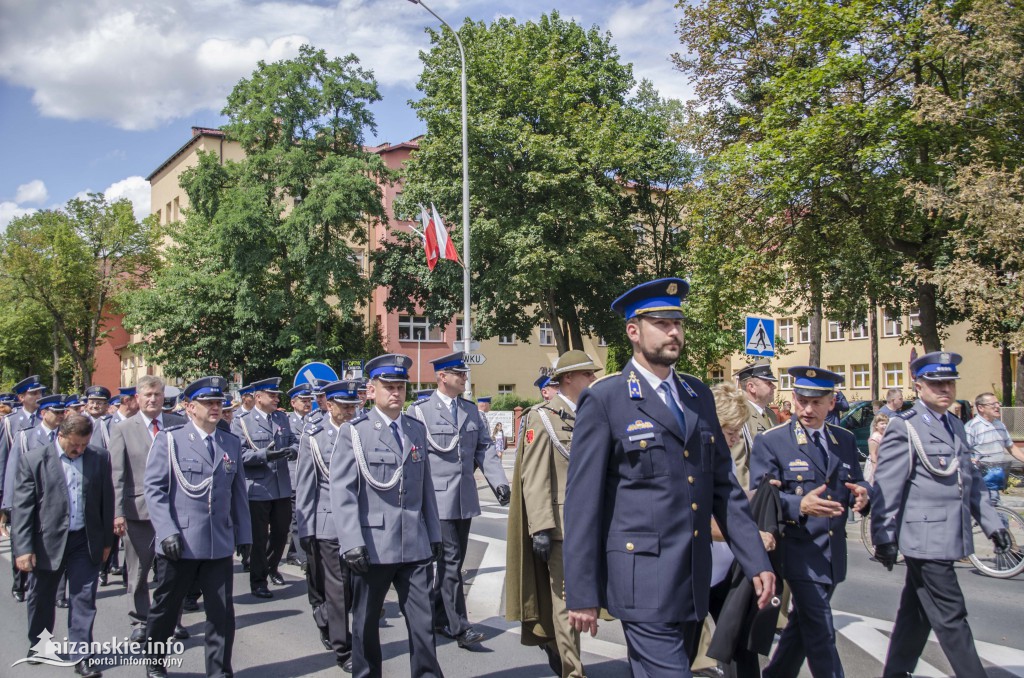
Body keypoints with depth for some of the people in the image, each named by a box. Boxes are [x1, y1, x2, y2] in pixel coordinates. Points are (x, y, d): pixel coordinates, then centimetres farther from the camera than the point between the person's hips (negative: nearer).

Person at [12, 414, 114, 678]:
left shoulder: (99, 458, -2)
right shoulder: (33, 460, -7)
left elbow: (106, 500, 4)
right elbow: (22, 507, -8)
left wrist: (107, 540, 7)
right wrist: (23, 548, -13)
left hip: (86, 540, 1)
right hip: (47, 540, 0)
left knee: (84, 599, 0)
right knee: (41, 598, 17)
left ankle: (81, 656, 7)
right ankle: (37, 646, 40)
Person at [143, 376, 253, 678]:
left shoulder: (231, 443, 10)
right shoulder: (169, 439, -2)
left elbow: (238, 492, 11)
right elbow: (154, 488, -7)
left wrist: (244, 535, 8)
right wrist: (167, 531, -15)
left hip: (220, 545, 3)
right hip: (179, 544, -3)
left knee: (222, 613, 3)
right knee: (166, 608, 15)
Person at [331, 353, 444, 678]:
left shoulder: (417, 429, 11)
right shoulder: (354, 432, -4)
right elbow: (342, 492, -9)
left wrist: (434, 533, 12)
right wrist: (352, 543, -16)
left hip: (415, 545, 3)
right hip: (373, 546, -3)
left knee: (423, 621, 4)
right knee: (366, 622, 12)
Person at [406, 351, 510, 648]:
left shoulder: (472, 411, 12)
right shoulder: (419, 411, -4)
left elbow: (485, 449, 9)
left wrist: (498, 481, -4)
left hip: (466, 500, 6)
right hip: (438, 499, -5)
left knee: (451, 560, 13)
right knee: (450, 561, -7)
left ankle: (439, 616, 27)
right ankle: (459, 626, -1)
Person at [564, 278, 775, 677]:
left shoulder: (699, 396, 12)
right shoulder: (604, 400, -7)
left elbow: (724, 485, 13)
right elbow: (582, 499, -8)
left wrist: (756, 562, 6)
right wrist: (581, 594, -9)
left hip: (695, 580, 6)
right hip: (644, 579, -6)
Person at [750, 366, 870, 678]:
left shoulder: (846, 440, 9)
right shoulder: (770, 442, -8)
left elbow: (857, 484, 11)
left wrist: (861, 494, -14)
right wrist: (799, 505, -33)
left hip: (834, 555, 6)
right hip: (800, 553, -6)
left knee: (803, 625, 19)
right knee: (820, 634, -4)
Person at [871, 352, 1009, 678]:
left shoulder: (956, 426, 15)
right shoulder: (903, 428, -10)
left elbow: (971, 481, 21)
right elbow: (886, 488, -13)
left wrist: (990, 522, 15)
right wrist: (884, 537, -14)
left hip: (947, 538, 8)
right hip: (925, 537, -8)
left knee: (917, 614, 16)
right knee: (951, 619, -2)